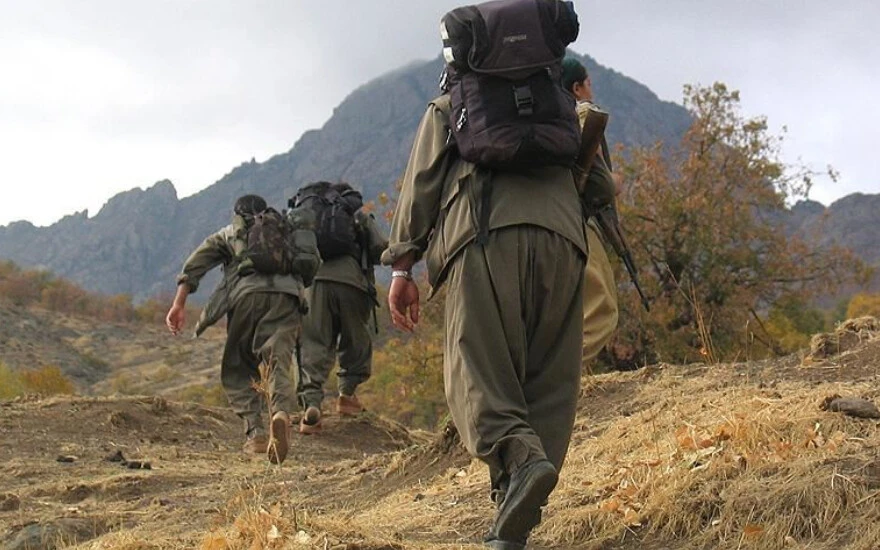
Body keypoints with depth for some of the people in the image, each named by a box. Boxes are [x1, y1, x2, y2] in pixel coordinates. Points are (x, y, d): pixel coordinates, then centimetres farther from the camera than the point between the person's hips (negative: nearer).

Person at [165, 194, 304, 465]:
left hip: (248, 295, -1)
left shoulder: (229, 234, 30)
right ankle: (282, 411, -38)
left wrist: (179, 304, 6)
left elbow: (196, 262, 14)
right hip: (287, 298, 1)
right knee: (278, 364, -7)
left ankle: (255, 431, -5)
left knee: (237, 369, 12)